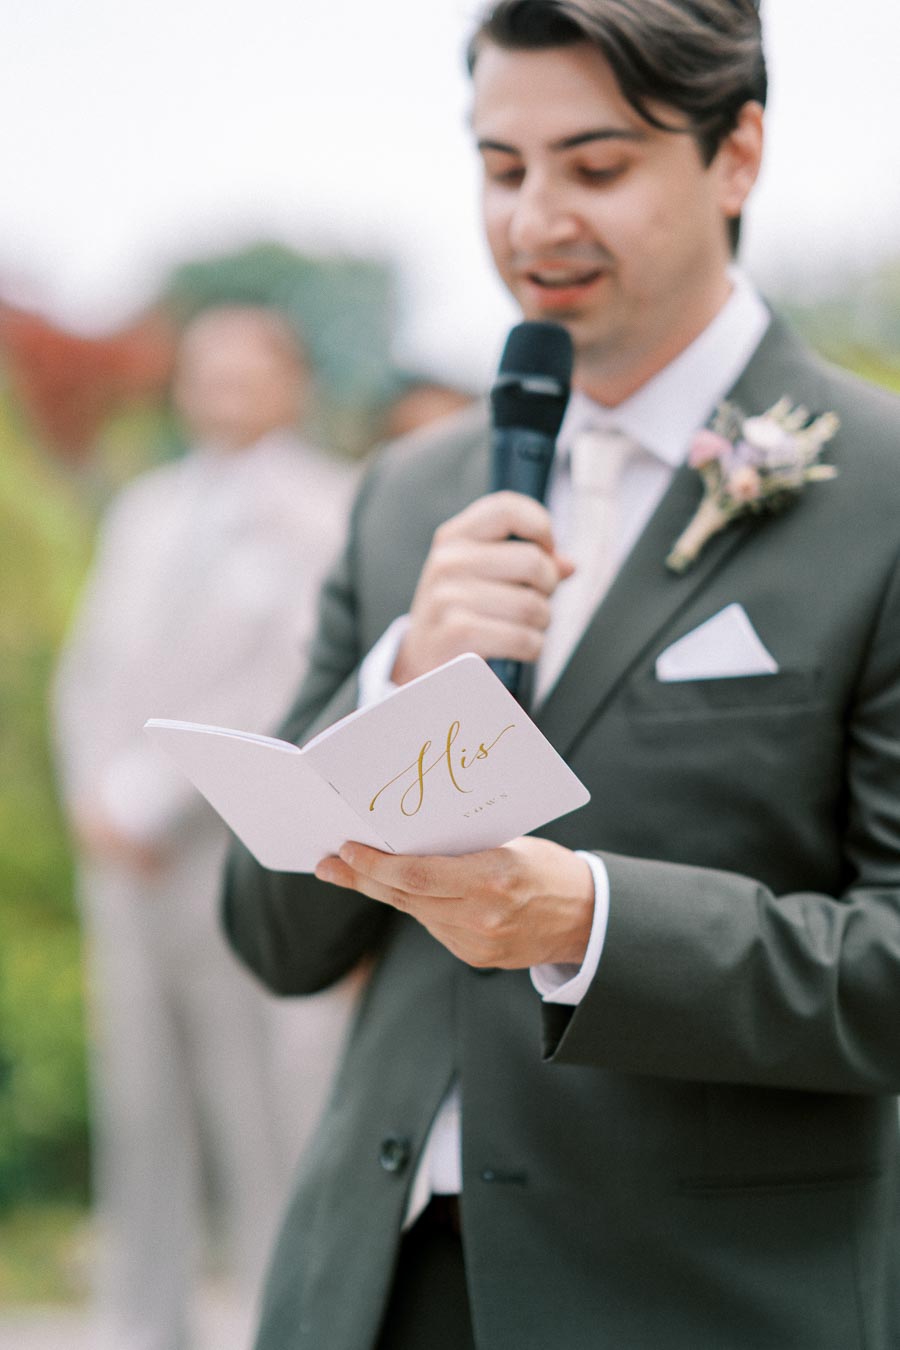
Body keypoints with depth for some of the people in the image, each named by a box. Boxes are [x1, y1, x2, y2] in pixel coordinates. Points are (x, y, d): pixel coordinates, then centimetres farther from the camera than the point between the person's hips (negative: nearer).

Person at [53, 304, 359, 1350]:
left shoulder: (328, 510, -2)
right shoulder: (144, 511, 19)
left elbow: (290, 687, -11)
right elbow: (91, 671, 18)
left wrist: (148, 798, -11)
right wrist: (96, 795, 0)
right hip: (127, 859, 6)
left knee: (269, 1121, -6)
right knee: (138, 1116, 6)